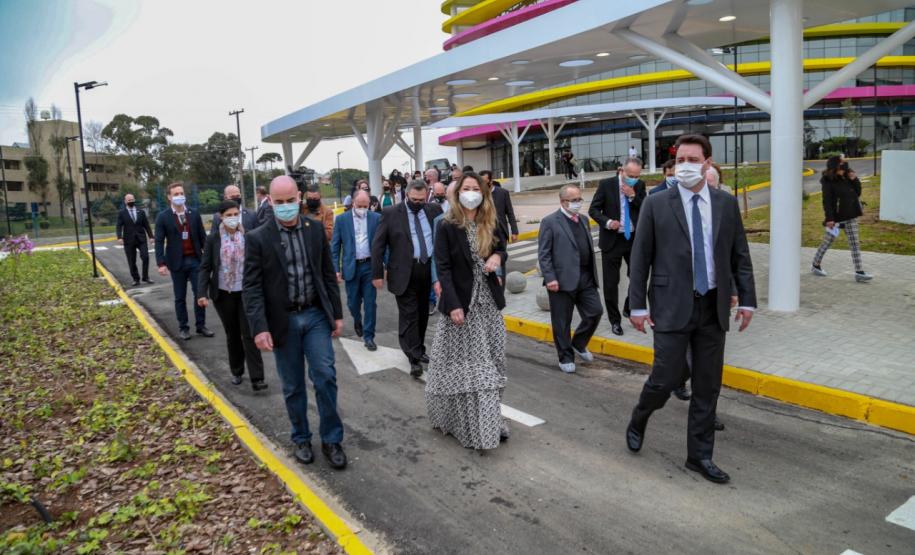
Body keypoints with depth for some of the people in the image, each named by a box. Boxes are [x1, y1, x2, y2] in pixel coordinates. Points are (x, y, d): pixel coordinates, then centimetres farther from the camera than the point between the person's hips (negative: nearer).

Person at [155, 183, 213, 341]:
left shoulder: (194, 214, 6)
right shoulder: (163, 217, -3)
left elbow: (203, 237, 7)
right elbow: (159, 241, -6)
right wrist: (161, 263, -15)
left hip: (195, 260, 2)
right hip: (177, 262, -2)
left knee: (200, 294, 2)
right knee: (180, 297, 6)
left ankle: (201, 325, 13)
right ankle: (183, 327, 16)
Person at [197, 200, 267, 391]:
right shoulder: (213, 238, -2)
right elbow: (205, 267, -1)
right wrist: (202, 293, -10)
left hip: (246, 292, -1)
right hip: (223, 293, 1)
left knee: (249, 334, -4)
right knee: (232, 334, 14)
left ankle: (256, 378, -3)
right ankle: (237, 372, 30)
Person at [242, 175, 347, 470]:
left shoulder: (315, 229, 2)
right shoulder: (257, 238, -7)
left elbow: (328, 274, 7)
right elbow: (251, 287, -9)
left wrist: (337, 313, 5)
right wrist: (259, 328, -17)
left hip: (316, 315, 1)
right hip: (283, 321, -1)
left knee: (325, 376, -4)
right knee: (293, 386, 10)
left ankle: (331, 440, 12)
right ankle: (301, 438, 30)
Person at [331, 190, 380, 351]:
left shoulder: (376, 218, 0)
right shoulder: (341, 219, -1)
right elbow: (335, 246, 1)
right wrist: (336, 269, -3)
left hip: (370, 265, 0)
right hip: (351, 267, 0)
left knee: (370, 303, 1)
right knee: (353, 302, 11)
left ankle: (368, 336, 11)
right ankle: (357, 320, 43)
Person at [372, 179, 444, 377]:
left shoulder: (434, 210, 6)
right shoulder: (391, 213, -4)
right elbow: (378, 245, -4)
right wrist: (377, 274, -6)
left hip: (428, 270, 4)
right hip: (404, 272, -4)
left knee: (422, 313, 15)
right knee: (409, 315, -5)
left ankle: (419, 350, 30)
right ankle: (414, 359, -3)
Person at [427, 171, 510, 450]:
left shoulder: (491, 225, 7)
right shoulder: (447, 227, -7)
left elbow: (502, 250, 20)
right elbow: (443, 269, -11)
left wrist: (498, 256, -6)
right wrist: (454, 305, -19)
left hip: (488, 303, 5)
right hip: (461, 303, -5)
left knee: (489, 363, 8)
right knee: (464, 366, 2)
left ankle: (488, 422, 20)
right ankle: (468, 427, 14)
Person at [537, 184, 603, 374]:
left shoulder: (584, 220, 15)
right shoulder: (550, 222, -6)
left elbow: (589, 248, 17)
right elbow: (543, 254, -9)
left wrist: (594, 273, 13)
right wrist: (550, 278, -16)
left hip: (586, 278, 6)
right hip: (562, 280, -6)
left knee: (595, 313, 6)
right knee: (562, 322, 4)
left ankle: (578, 344, 30)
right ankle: (566, 357, 21)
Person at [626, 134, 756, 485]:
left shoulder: (727, 204, 6)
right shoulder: (656, 205, -3)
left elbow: (740, 256, 10)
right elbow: (640, 258, -3)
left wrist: (747, 299, 5)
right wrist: (638, 305, -6)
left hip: (713, 308, 4)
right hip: (672, 307, -3)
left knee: (708, 387, 9)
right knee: (666, 379, -3)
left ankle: (700, 455, 24)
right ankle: (638, 422, 29)